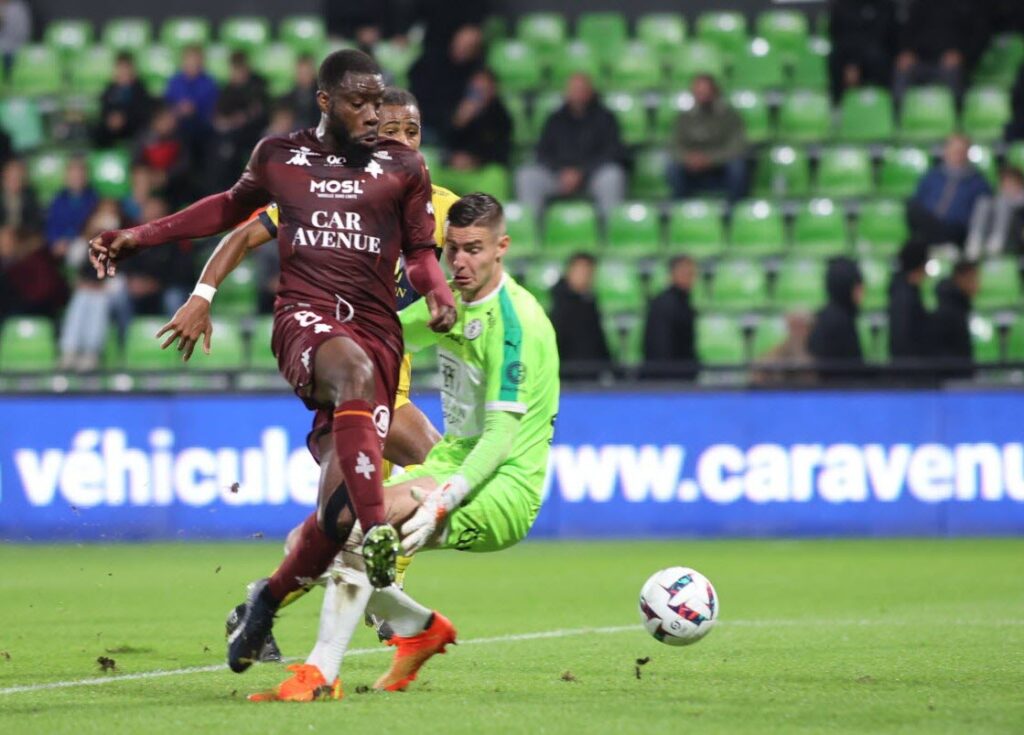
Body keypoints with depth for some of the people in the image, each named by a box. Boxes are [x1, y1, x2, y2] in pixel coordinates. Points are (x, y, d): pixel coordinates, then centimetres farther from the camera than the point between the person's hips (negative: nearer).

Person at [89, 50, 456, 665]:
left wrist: (438, 293, -5)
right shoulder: (279, 157, 14)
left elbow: (422, 251, 18)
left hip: (376, 328, 1)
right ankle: (377, 534, -52)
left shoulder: (403, 168, 12)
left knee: (341, 501, -11)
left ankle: (268, 602, 15)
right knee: (355, 370, -40)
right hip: (304, 316, -1)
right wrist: (140, 237, 31)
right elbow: (234, 206, 32)